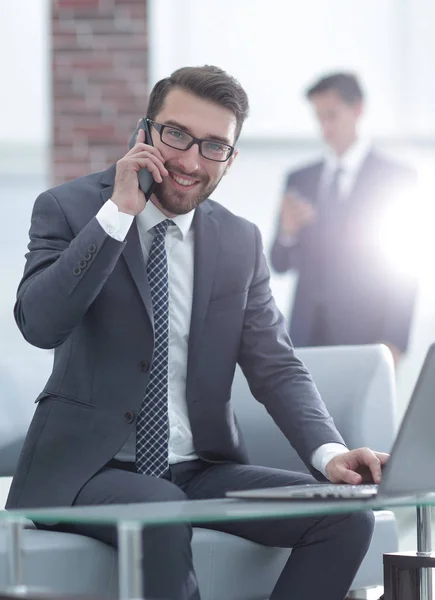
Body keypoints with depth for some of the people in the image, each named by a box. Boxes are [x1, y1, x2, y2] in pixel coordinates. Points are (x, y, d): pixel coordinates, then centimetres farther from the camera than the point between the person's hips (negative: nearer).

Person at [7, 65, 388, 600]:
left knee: (347, 514, -18)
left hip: (200, 469, 4)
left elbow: (275, 367, 7)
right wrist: (118, 213, -20)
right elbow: (39, 325, -17)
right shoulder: (68, 209, -1)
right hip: (86, 467, -4)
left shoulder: (241, 243, 11)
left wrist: (328, 452, -12)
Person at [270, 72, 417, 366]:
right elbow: (280, 264, 11)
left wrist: (394, 342, -10)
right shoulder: (300, 180, 12)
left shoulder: (398, 179, 1)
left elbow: (405, 271, -2)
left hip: (364, 333, -3)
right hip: (307, 337, 3)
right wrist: (288, 230, -11)